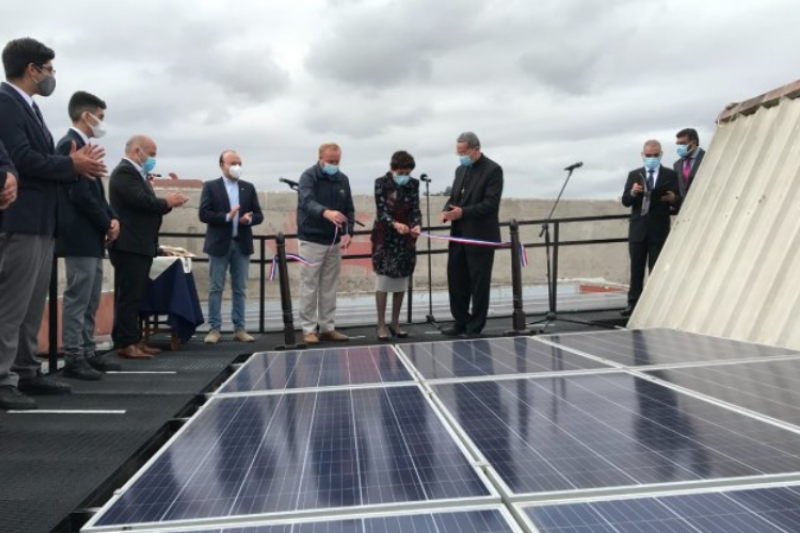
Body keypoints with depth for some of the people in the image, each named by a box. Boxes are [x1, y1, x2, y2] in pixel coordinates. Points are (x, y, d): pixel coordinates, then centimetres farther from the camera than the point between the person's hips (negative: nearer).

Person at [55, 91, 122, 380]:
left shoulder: (81, 146, 18)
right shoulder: (71, 144, -13)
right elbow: (80, 195, -20)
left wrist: (112, 218, 4)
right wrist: (107, 224, -10)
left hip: (91, 238, 10)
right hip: (80, 237, -10)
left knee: (91, 300, 13)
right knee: (77, 299, -5)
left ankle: (87, 353, 20)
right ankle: (73, 359, 1)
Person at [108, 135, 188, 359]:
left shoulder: (135, 173, 21)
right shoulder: (124, 172, -12)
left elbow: (147, 203, 17)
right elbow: (142, 201, -24)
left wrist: (168, 203, 0)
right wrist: (166, 202, -7)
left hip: (139, 245, 10)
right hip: (129, 246, -10)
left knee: (134, 296, 12)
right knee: (128, 296, -8)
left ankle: (134, 340, 17)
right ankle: (125, 344, -4)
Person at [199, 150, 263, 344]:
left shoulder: (248, 188, 11)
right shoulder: (210, 186, 1)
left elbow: (259, 215, 7)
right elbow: (204, 214, -9)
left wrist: (248, 219, -14)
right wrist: (227, 217, -20)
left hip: (242, 244, 3)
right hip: (219, 244, -3)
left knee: (240, 289, 6)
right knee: (216, 288, 2)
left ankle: (239, 328, 11)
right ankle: (214, 329, 8)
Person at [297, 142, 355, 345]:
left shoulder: (343, 179, 8)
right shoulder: (309, 176, -9)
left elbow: (349, 209, 9)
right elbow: (306, 202, -27)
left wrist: (348, 232, -9)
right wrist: (326, 212, -48)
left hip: (334, 241, 5)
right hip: (312, 240, -5)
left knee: (330, 287, 9)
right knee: (309, 286, -1)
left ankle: (328, 327, 16)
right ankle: (309, 329, 7)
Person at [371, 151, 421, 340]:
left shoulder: (413, 184, 2)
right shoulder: (381, 183, -9)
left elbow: (415, 209, -3)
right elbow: (381, 211, -16)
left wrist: (417, 225, -24)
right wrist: (395, 224, -34)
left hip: (405, 238, 4)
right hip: (385, 237, -4)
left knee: (401, 279, 7)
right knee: (384, 277, -4)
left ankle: (395, 323, 18)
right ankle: (381, 325, 4)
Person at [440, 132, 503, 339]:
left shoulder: (493, 170, -8)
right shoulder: (460, 169, 15)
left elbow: (491, 204, -17)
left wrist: (463, 212, -24)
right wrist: (447, 211, -3)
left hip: (480, 236, -7)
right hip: (458, 235, 7)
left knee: (479, 284, 2)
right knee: (455, 280, 10)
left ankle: (475, 328, 12)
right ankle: (461, 322, 23)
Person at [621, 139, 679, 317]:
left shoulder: (670, 175, 3)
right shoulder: (634, 175, 8)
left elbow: (678, 200, 0)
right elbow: (625, 201, 2)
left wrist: (673, 198, -23)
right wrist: (632, 192, -19)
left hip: (659, 230, -2)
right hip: (638, 229, 2)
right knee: (636, 269, 6)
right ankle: (633, 303, 10)